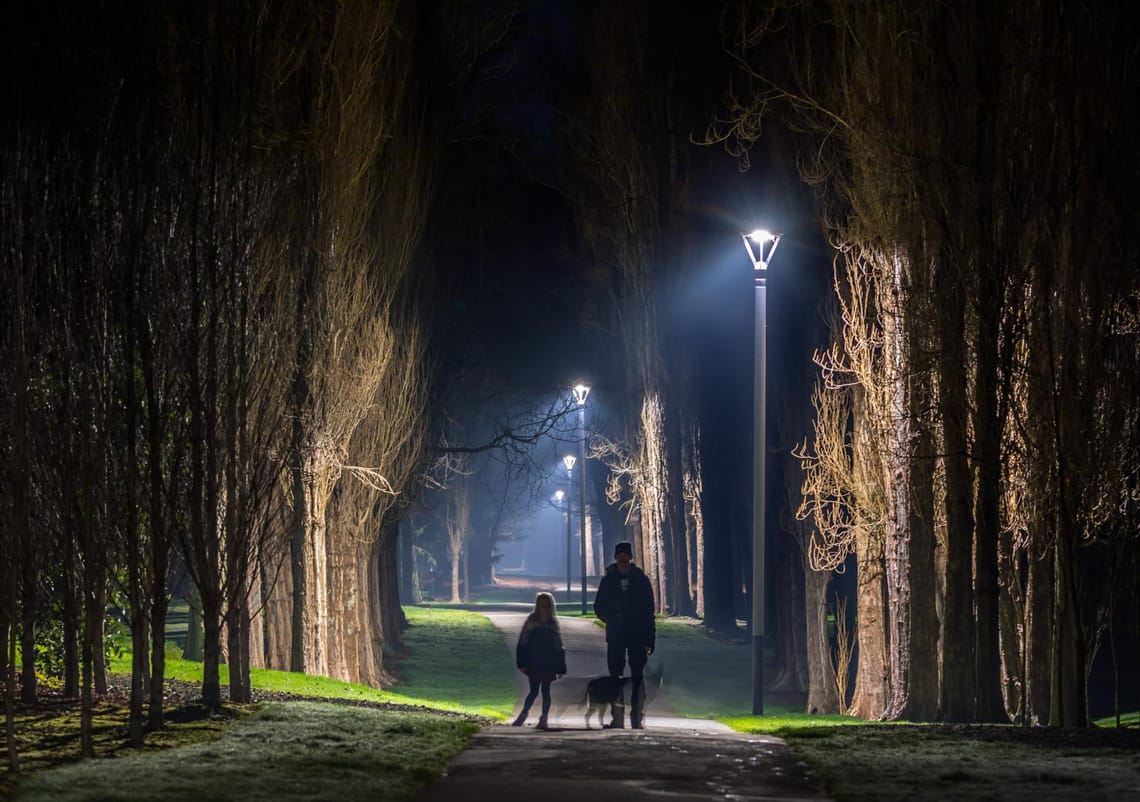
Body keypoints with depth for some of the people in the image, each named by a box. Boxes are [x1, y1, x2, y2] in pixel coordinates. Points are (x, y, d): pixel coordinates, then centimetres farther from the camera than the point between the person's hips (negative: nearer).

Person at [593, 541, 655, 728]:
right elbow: (599, 607, 9)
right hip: (615, 636, 1)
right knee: (615, 675, 0)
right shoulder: (608, 581, 6)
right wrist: (612, 619, -9)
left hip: (638, 636, -1)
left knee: (638, 676, -2)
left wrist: (650, 638, -2)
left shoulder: (642, 580, 3)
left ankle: (637, 716, 1)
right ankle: (617, 717, 2)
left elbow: (649, 611, 3)